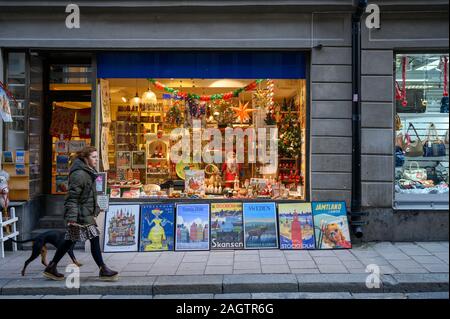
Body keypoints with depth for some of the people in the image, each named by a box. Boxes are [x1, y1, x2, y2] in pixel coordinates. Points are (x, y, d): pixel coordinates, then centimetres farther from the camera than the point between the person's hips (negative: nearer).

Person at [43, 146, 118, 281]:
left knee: (69, 241, 15)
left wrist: (96, 209, 28)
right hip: (81, 215, -10)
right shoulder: (79, 174, -17)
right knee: (94, 238, -5)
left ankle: (51, 268, 25)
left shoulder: (88, 173, 15)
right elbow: (72, 197, -21)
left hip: (86, 214, 10)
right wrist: (71, 218, -24)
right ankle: (103, 270, 3)